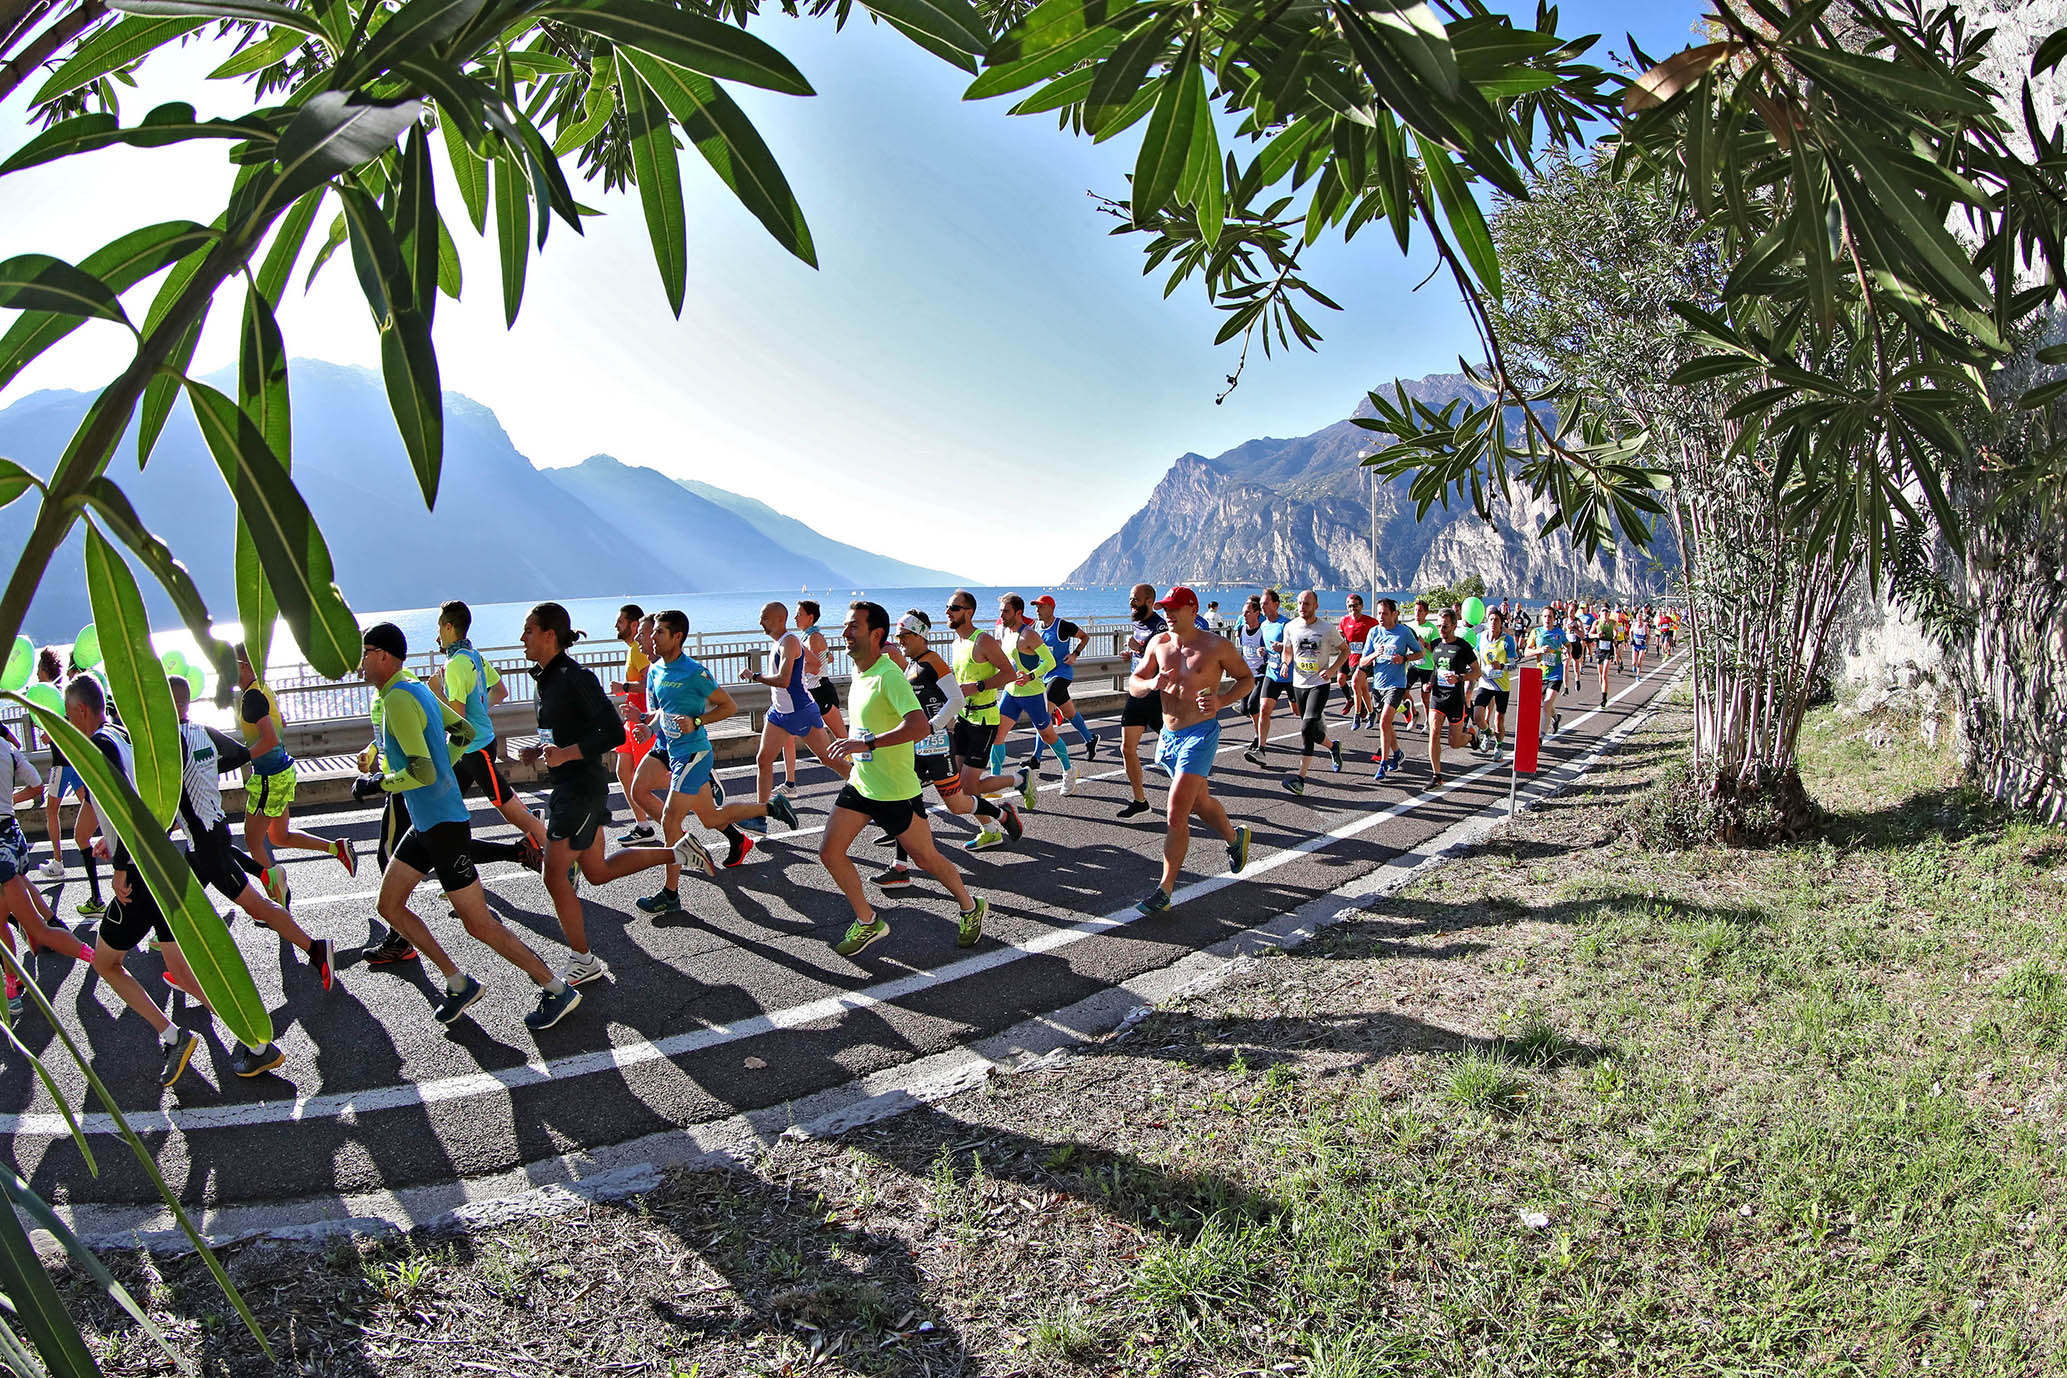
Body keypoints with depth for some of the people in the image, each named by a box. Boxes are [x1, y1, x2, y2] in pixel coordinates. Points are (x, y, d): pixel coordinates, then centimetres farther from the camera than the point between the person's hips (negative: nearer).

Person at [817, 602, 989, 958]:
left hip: (895, 791, -8)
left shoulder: (889, 675, -23)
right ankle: (868, 922, 17)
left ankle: (969, 908, 32)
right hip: (860, 784, 8)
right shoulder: (858, 672, 4)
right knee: (829, 851, 1)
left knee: (927, 858, 7)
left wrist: (866, 744, -37)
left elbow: (920, 727, -36)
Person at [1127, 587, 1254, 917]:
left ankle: (1165, 889, -10)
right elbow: (1133, 684, 10)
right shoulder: (1158, 643, 5)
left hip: (1201, 733, -6)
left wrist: (1221, 701, -15)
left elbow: (1247, 678, 2)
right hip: (1169, 735, 6)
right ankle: (1235, 836, 53)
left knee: (1176, 812, -15)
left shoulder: (1217, 646, -8)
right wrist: (1151, 684, -14)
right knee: (1199, 803, 23)